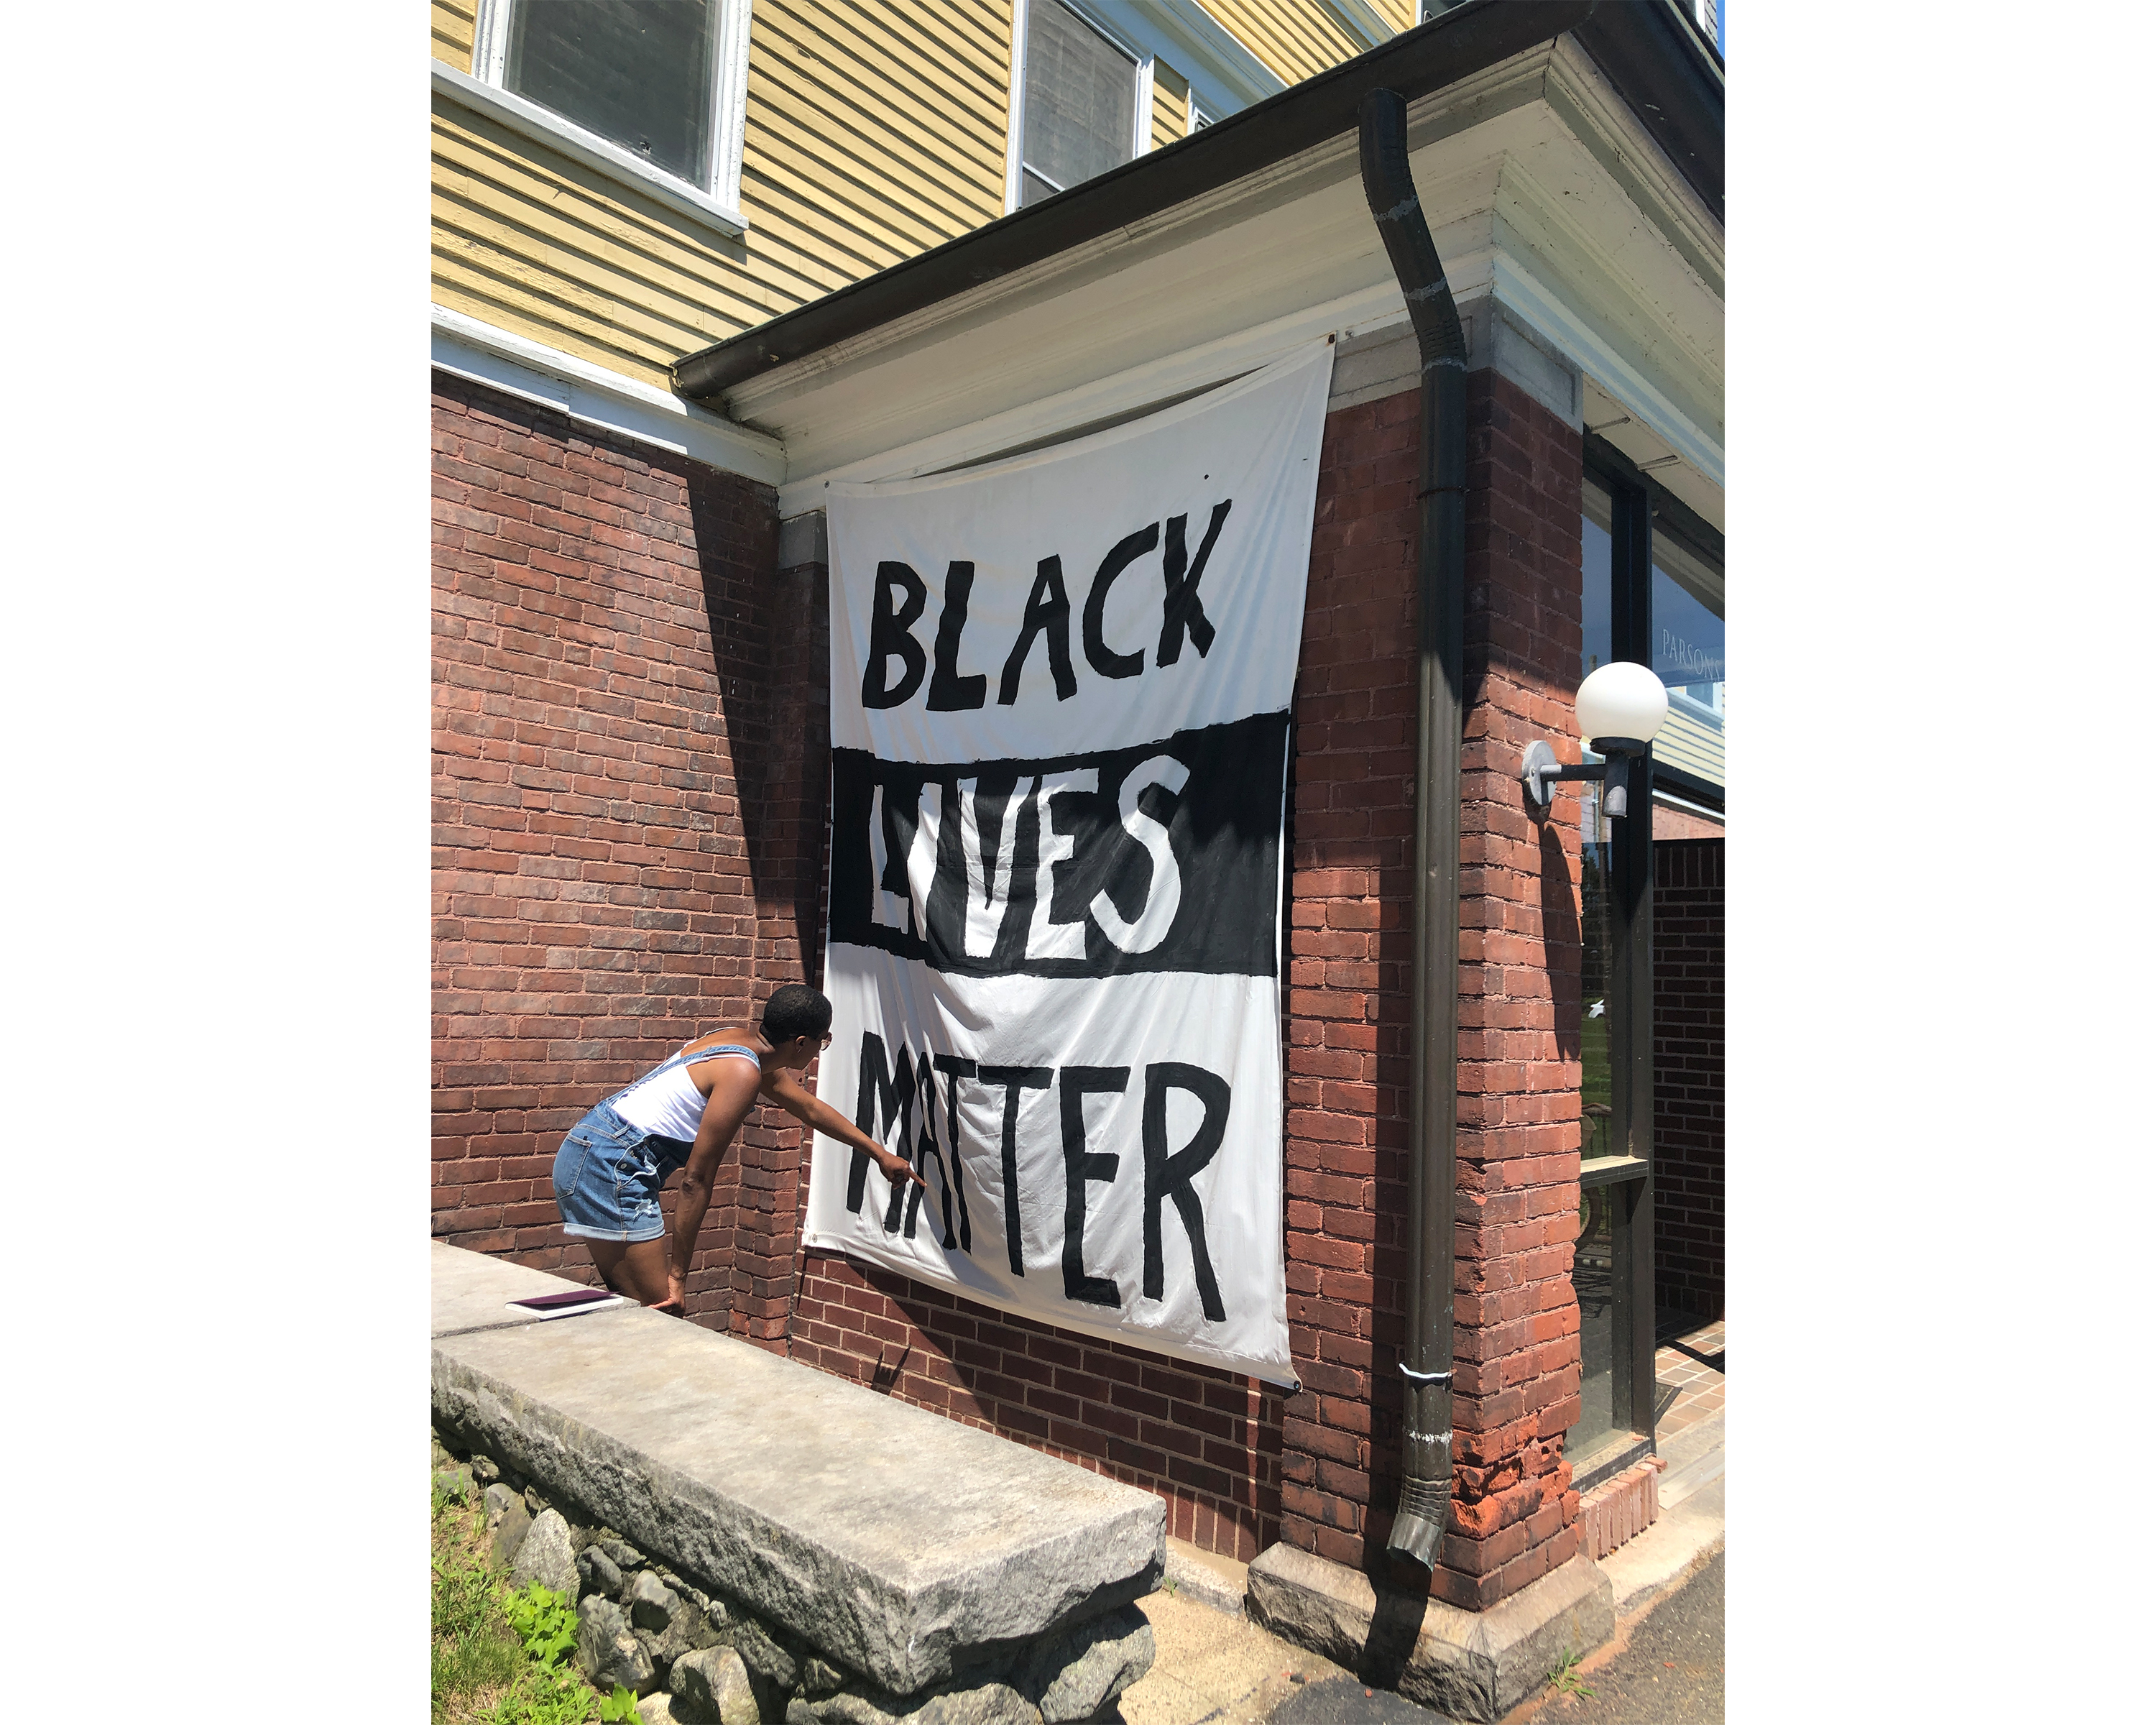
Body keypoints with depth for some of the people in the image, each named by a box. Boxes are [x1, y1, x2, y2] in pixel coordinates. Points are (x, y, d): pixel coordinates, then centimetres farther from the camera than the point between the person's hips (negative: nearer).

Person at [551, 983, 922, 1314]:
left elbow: (811, 1109, 27)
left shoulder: (744, 1040, 12)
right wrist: (679, 1274, -9)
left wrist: (880, 1153, 35)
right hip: (611, 1165, -10)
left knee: (634, 1309, 15)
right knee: (661, 1314, -7)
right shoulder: (742, 1073, -18)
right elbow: (696, 1181, -17)